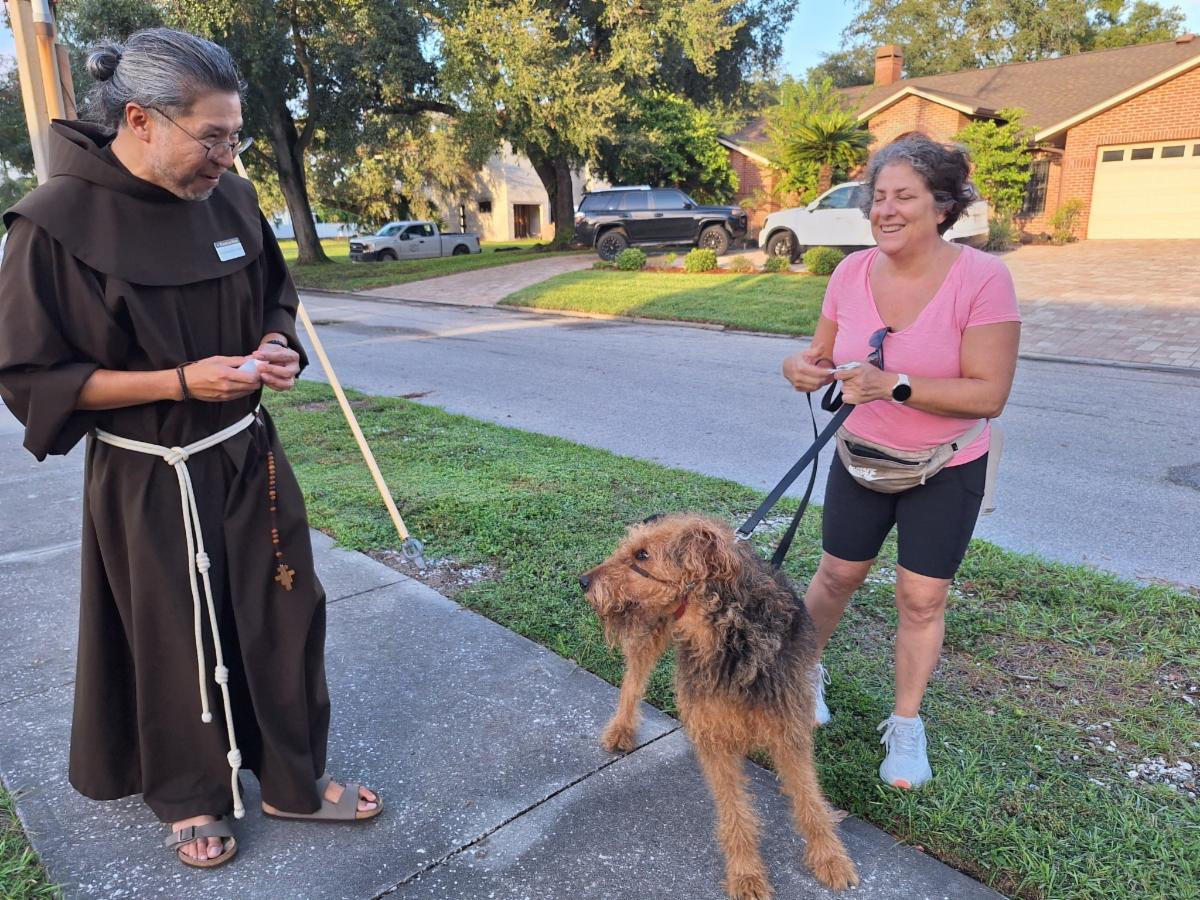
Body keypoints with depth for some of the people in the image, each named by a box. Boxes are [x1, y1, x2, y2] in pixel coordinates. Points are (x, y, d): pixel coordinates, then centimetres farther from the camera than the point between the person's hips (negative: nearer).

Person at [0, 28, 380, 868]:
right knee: (174, 643, 12)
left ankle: (295, 778, 33)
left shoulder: (230, 200, -1)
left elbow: (277, 299, 14)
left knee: (285, 617, 12)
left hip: (248, 457, 5)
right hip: (148, 481, -5)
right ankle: (190, 798, 38)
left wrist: (275, 348, -8)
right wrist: (179, 381, -21)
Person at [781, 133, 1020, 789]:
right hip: (862, 457, 3)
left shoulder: (981, 278, -21)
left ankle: (906, 726, 27)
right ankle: (804, 670, 41)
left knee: (922, 598, 5)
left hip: (947, 469, -3)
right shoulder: (852, 273, -9)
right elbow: (825, 352, 3)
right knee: (838, 575, 14)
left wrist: (894, 385, -34)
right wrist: (802, 366, -21)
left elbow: (989, 393, -24)